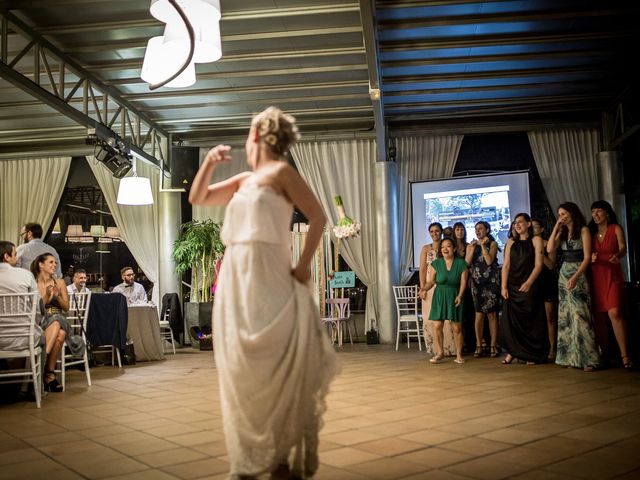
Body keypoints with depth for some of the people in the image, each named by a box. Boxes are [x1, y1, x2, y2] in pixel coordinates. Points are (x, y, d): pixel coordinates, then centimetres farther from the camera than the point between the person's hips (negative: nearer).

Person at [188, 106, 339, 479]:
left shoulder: (281, 172, -1)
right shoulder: (243, 181, 18)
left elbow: (318, 217, -5)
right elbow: (197, 198, 26)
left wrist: (304, 265, -9)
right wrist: (210, 162, 14)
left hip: (268, 280, -7)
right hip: (235, 281, 7)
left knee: (274, 367, -5)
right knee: (241, 371, 9)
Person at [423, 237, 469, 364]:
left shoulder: (461, 263, 0)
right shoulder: (436, 264, 2)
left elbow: (463, 282, -3)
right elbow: (431, 281, 1)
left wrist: (459, 296, -17)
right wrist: (424, 289, -17)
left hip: (455, 297, -1)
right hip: (439, 297, 1)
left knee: (457, 327, -2)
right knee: (437, 326, -6)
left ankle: (459, 355, 12)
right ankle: (439, 353, 10)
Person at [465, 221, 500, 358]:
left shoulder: (492, 244, 3)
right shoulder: (471, 245, 13)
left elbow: (489, 261, -12)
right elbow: (467, 263, 0)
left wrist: (483, 245, -9)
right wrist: (472, 248, -7)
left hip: (491, 282, -2)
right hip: (476, 282, 2)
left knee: (491, 314, -1)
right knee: (479, 314, -2)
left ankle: (493, 346, 4)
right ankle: (478, 346, 3)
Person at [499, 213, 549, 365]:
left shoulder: (535, 240, 1)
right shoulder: (511, 242, 10)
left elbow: (538, 264, -8)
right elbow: (506, 266, 6)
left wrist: (529, 283, -20)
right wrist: (503, 287, -4)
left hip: (529, 286, -3)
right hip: (512, 286, 3)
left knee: (530, 321, 1)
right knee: (510, 320, 0)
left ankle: (532, 355, 11)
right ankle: (512, 352, 10)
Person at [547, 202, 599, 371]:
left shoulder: (583, 230, -3)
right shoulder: (562, 232, 14)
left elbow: (587, 257, -10)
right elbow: (550, 249, 1)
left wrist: (575, 277, -21)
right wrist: (556, 227, 1)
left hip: (578, 275, -6)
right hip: (563, 275, 6)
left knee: (579, 315, -12)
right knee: (565, 316, 5)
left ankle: (587, 358, -8)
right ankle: (570, 357, 10)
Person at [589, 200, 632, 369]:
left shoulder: (616, 229, 3)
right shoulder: (591, 232, 13)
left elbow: (623, 248, -10)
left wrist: (617, 256, -32)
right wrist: (591, 258, -13)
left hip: (612, 275, -4)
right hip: (595, 276, 4)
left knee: (614, 312, -18)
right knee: (599, 316, 2)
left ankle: (625, 355, -17)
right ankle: (604, 354, 10)